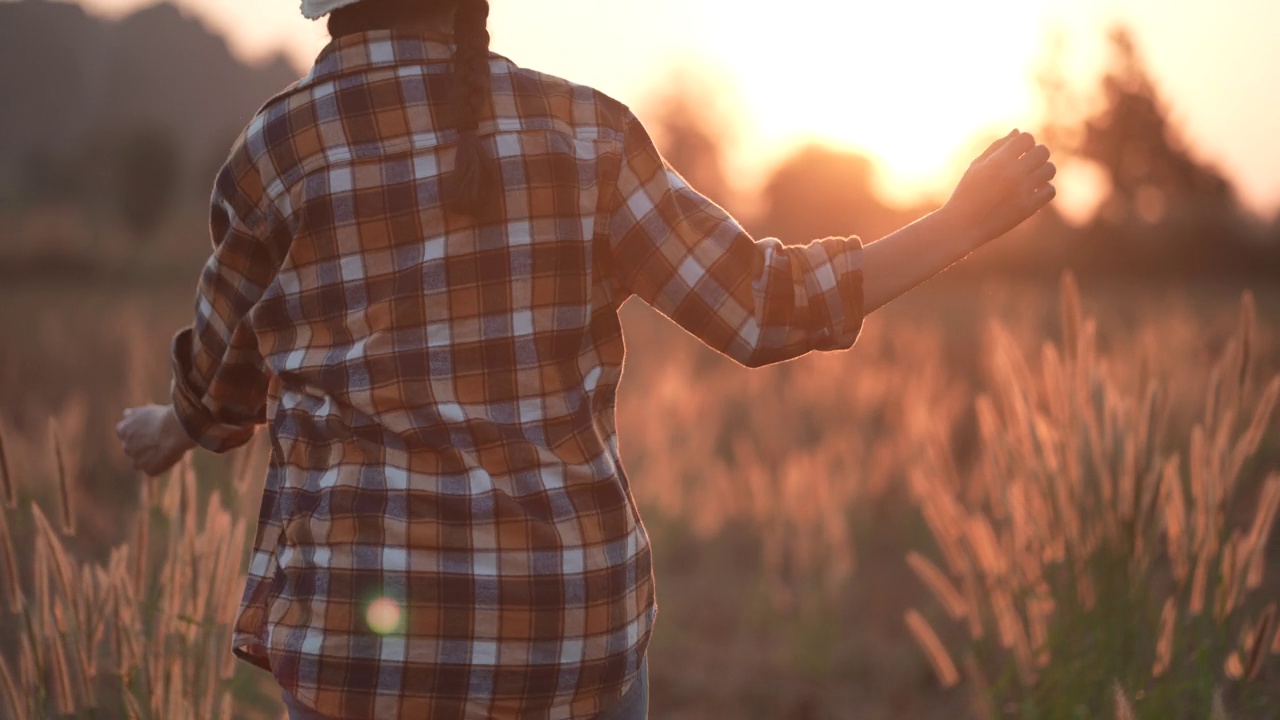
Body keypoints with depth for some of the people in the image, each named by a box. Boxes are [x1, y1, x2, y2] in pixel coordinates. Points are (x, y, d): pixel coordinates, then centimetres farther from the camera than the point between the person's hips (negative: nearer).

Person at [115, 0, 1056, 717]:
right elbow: (763, 309, -2)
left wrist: (175, 431, 35)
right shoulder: (579, 130, -2)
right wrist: (967, 222, 10)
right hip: (568, 625, 2)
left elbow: (227, 381, 10)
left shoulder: (276, 157, -5)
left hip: (376, 632, -2)